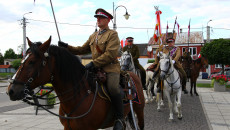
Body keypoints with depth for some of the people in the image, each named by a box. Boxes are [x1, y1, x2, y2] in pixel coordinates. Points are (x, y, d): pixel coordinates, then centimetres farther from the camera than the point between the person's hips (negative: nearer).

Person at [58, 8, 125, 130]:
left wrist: (93, 63, -20)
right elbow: (82, 50, 20)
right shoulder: (93, 36, 21)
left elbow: (110, 54, -14)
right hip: (96, 68, 7)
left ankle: (120, 119, -17)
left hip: (111, 67, -7)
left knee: (113, 88, -31)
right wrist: (67, 47, 6)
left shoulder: (112, 34, -1)